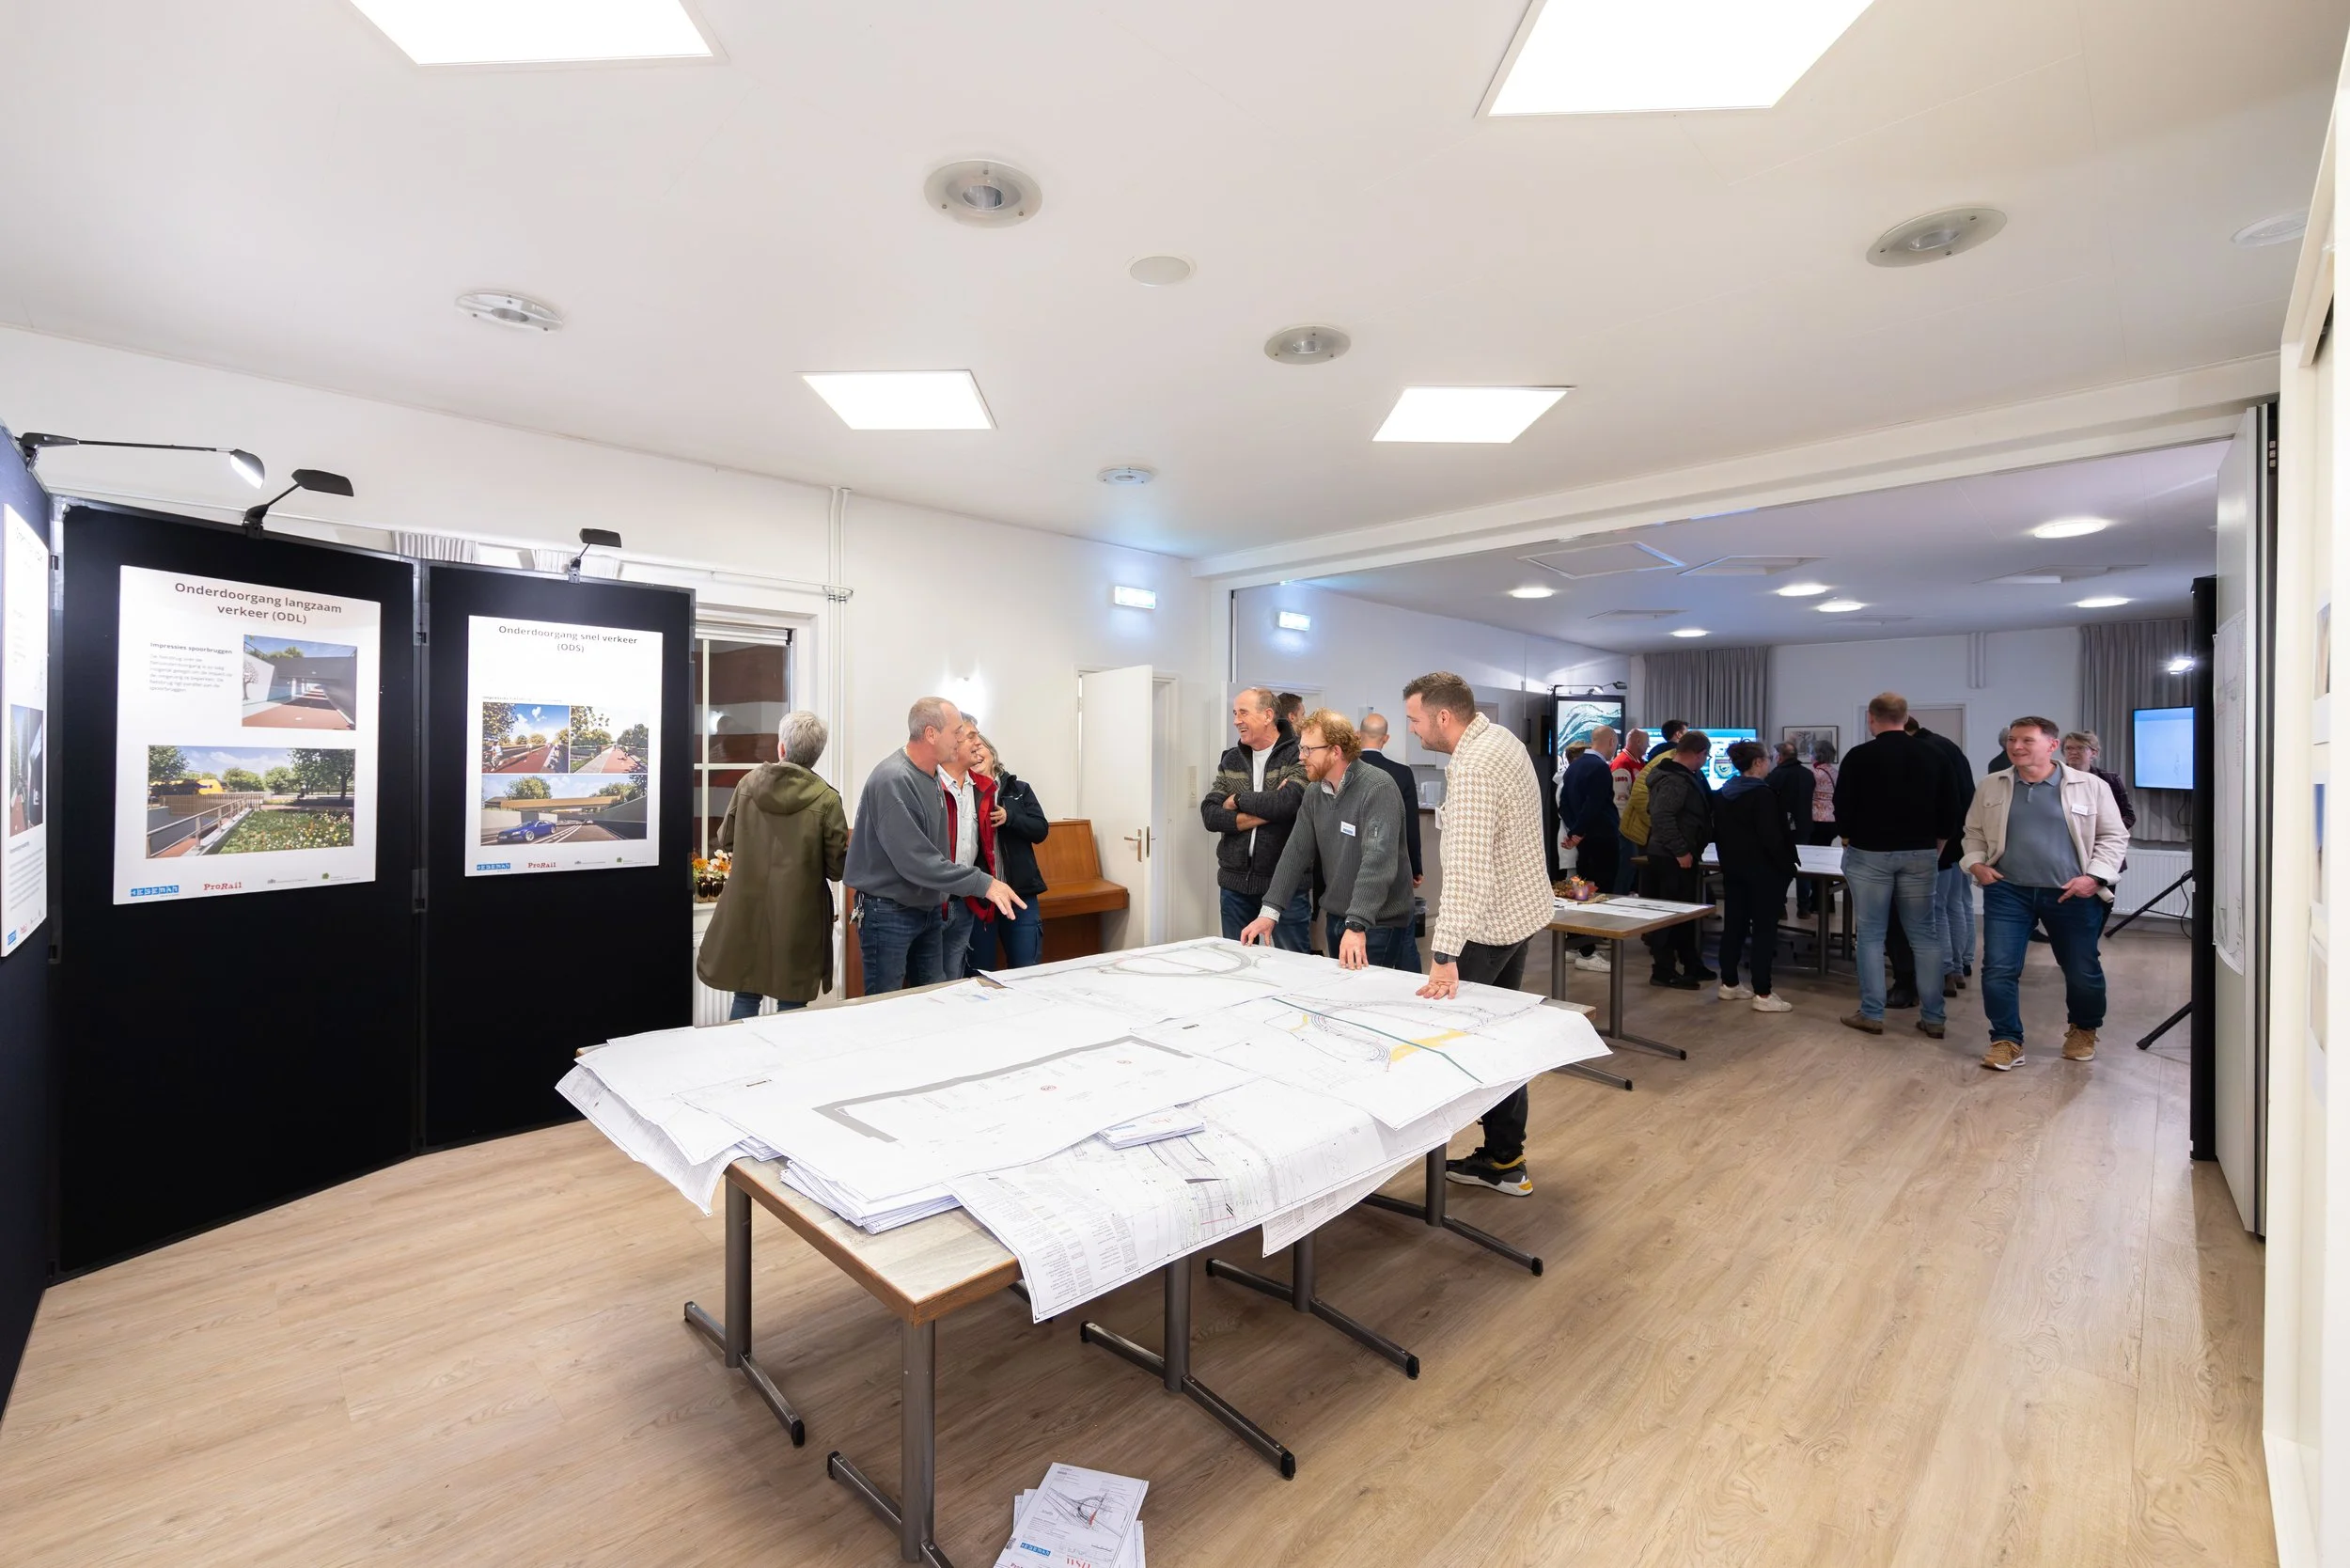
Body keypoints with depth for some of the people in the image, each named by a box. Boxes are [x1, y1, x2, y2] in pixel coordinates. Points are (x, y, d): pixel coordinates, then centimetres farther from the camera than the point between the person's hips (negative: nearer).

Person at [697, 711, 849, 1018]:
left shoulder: (748, 783, -3)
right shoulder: (826, 799, -15)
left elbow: (725, 840, 11)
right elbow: (837, 868, -9)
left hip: (747, 910, 3)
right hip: (796, 917, -3)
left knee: (745, 997, 17)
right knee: (791, 1005, 10)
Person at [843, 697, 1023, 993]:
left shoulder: (930, 775, 5)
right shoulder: (892, 780, -24)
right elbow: (915, 860, -28)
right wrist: (983, 884, -27)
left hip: (929, 910, 8)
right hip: (889, 913, -8)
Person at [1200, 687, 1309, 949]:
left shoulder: (1299, 755, -7)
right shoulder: (1231, 760, 9)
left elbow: (1286, 802, -25)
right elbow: (1209, 816, -1)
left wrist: (1237, 800, -9)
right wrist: (1264, 813, -14)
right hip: (1235, 881, 5)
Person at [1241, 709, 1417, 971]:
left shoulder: (1378, 788, -19)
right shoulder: (1314, 792, 4)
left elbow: (1378, 861, -29)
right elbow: (1296, 851, 2)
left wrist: (1357, 925, -38)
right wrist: (1269, 911, -7)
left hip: (1381, 923, -7)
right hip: (1335, 919, 7)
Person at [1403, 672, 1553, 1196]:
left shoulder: (1473, 770, -26)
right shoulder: (1501, 737, 6)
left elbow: (1467, 870, -34)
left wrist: (1444, 955, -37)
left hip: (1490, 923, -10)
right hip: (1520, 910, 10)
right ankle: (1505, 1156, 24)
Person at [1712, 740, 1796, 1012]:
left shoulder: (1722, 793, 10)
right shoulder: (1763, 793, -16)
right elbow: (1771, 837, -20)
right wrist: (1786, 867, -11)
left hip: (1733, 868, 8)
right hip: (1763, 870, -8)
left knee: (1733, 925, 12)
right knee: (1764, 929, -3)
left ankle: (1729, 985, 19)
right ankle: (1763, 995, -2)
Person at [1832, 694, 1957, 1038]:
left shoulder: (1859, 756, -8)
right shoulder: (1932, 756, 5)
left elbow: (1843, 807, -7)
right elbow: (1950, 808, 7)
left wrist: (1850, 841, 8)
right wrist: (1934, 845, 16)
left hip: (1870, 853, -4)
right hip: (1920, 854, 4)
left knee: (1871, 935, 2)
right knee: (1924, 935, 8)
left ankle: (1872, 1014, 5)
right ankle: (1933, 1017, 11)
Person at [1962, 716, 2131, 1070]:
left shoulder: (2091, 786, 0)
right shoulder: (1991, 787, 5)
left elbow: (2114, 837, 3)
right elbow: (1974, 833, 13)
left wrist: (2094, 876, -8)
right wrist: (1976, 864, -3)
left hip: (2073, 894, 0)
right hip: (2008, 891, 1)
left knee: (2083, 972, 13)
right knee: (1998, 969, -5)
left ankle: (2083, 1031, 39)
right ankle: (2007, 1041, 7)